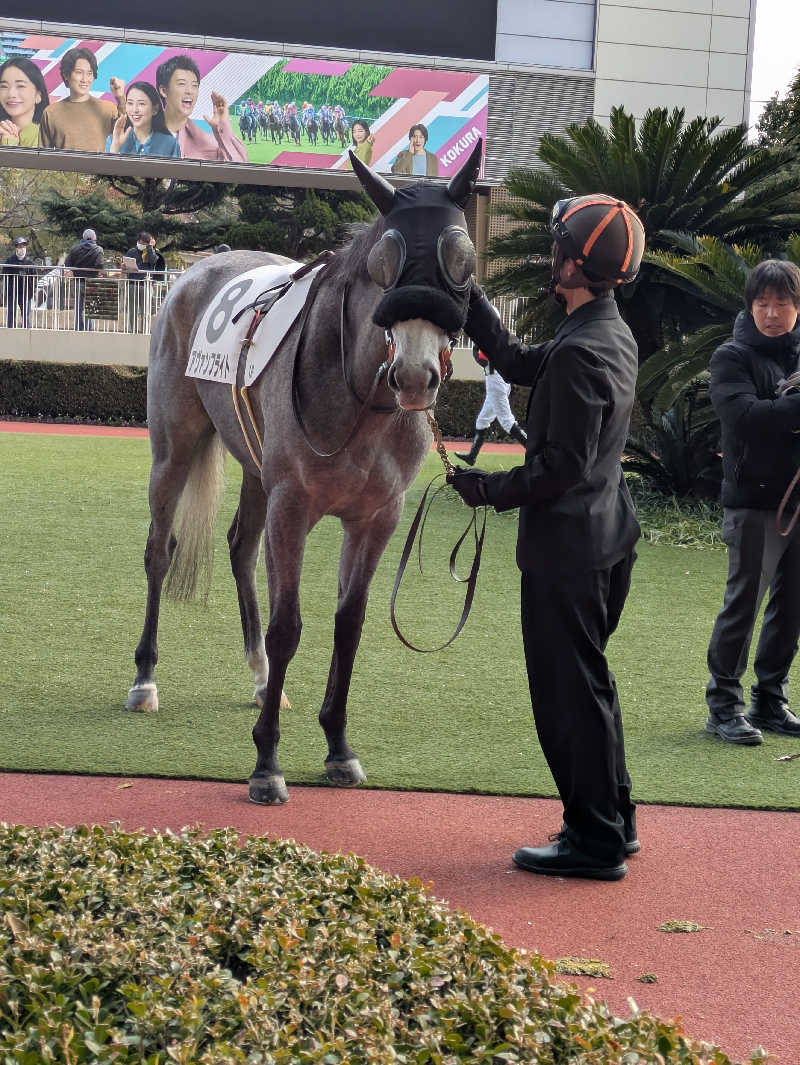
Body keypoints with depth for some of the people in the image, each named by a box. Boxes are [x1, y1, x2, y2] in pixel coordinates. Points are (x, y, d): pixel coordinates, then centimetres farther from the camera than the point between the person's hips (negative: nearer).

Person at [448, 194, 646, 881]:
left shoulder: (581, 351, -22)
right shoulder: (615, 336, 9)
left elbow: (565, 463, -24)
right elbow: (518, 363, 19)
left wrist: (491, 489, -12)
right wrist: (466, 294, 17)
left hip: (566, 545, -10)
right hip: (607, 536, 10)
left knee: (569, 690, 0)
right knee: (587, 682, 20)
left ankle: (594, 843, 8)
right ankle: (614, 819, 30)